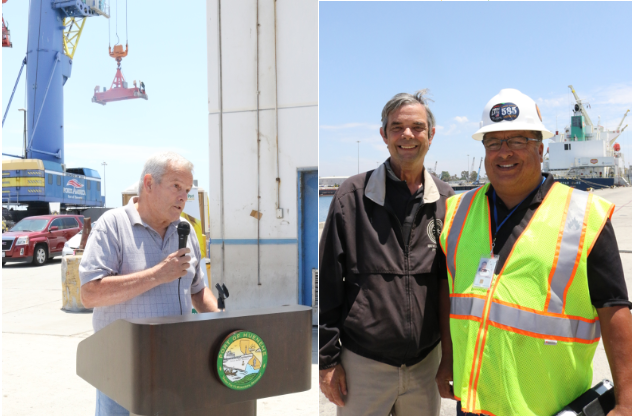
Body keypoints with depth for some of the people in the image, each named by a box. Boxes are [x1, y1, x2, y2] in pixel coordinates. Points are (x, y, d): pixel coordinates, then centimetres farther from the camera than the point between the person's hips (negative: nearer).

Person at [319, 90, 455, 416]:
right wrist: (327, 358, -5)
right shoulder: (355, 193, -5)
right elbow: (328, 283, -4)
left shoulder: (445, 199, 3)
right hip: (363, 364, -2)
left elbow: (453, 282, 10)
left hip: (426, 363, 3)